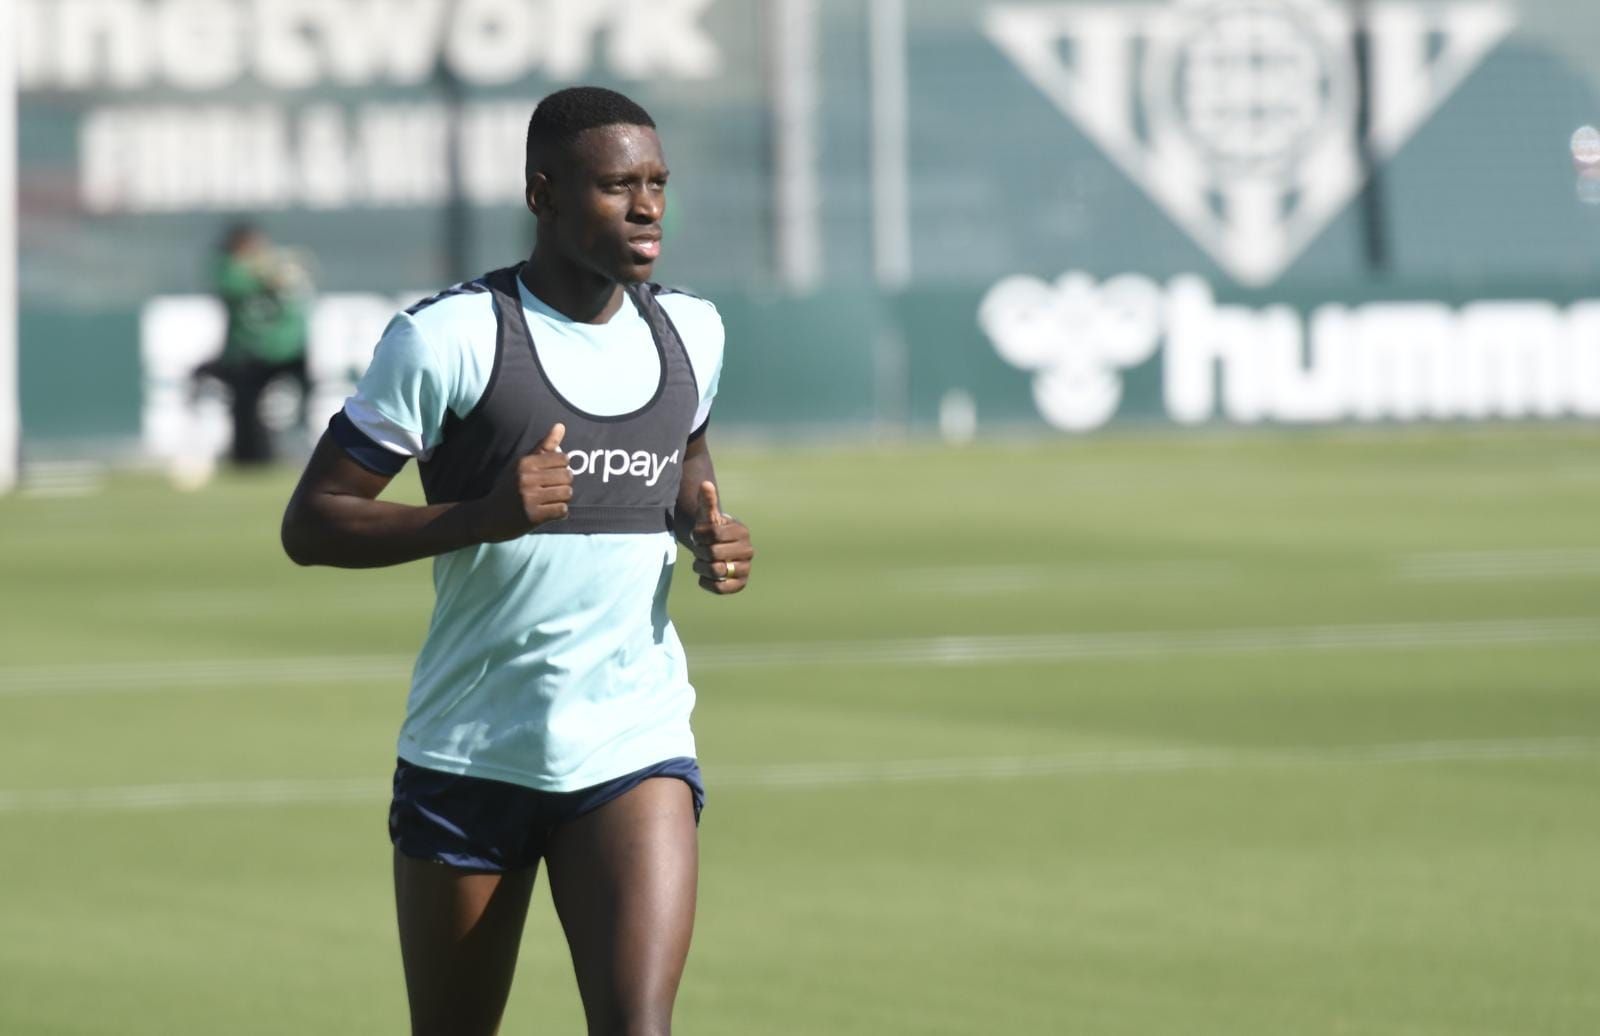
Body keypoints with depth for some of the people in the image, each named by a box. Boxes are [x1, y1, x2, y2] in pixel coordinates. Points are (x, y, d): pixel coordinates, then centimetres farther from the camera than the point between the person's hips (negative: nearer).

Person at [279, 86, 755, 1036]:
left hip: (636, 749, 2)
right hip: (468, 758, -2)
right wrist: (481, 516, -24)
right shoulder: (449, 339, -10)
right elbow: (310, 524, -9)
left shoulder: (690, 333, 6)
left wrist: (711, 533, 5)